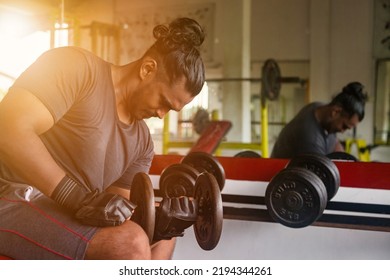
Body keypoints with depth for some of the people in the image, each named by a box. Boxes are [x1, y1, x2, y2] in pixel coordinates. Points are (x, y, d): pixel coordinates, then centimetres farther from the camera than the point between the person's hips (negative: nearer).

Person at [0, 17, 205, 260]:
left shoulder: (142, 140, 8)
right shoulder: (79, 68, -13)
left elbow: (122, 209, 10)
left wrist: (158, 222, -12)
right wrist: (80, 198, -28)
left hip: (60, 214, 9)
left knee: (163, 239, 15)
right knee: (129, 244, -26)